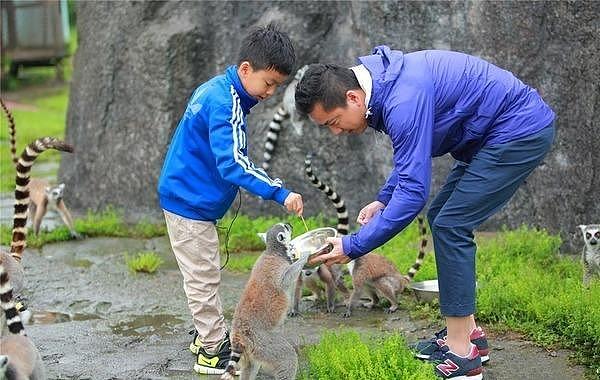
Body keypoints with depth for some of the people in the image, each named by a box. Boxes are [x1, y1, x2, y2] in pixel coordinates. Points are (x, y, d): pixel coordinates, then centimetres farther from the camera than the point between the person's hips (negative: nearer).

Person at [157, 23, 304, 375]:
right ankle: (214, 352, 7)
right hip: (191, 202, -10)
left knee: (206, 276, 19)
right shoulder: (226, 104, -24)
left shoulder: (217, 89, 6)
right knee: (204, 279, -1)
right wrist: (281, 193, -34)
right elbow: (233, 164, -32)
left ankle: (209, 334, 31)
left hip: (187, 197, 10)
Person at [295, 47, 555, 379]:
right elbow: (413, 152, 19)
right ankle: (467, 333, 19)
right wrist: (383, 200, 8)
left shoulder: (404, 101, -28)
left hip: (522, 130, -10)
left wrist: (354, 246, -25)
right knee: (441, 218, 11)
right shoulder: (383, 83, 3)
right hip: (493, 132, 10)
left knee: (450, 226, -11)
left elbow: (413, 190, -29)